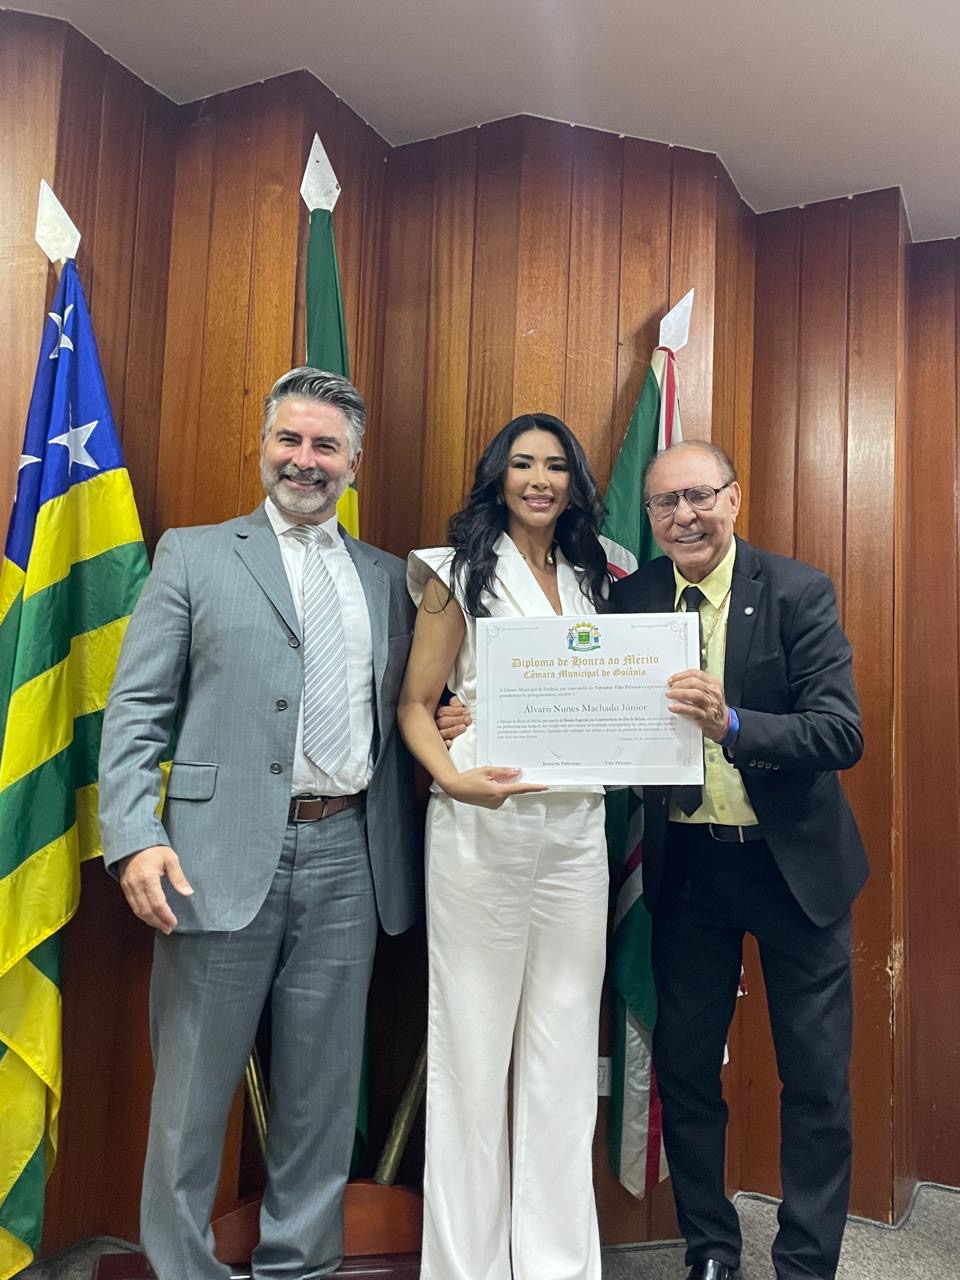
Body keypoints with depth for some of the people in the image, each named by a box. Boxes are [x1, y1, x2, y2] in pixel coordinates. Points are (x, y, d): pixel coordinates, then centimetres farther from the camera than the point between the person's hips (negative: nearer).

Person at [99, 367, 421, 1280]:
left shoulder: (387, 578, 14)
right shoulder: (194, 555, 5)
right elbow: (135, 708, -1)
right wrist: (134, 837, -11)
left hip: (349, 856, 3)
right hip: (225, 853, -2)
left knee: (322, 1091, 14)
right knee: (193, 1093, 10)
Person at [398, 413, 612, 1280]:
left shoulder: (589, 579, 14)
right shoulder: (462, 572, 1)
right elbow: (415, 703, -2)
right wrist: (454, 778, -19)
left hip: (578, 827, 4)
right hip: (482, 825, -4)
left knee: (565, 1049, 10)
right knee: (473, 1043, 5)